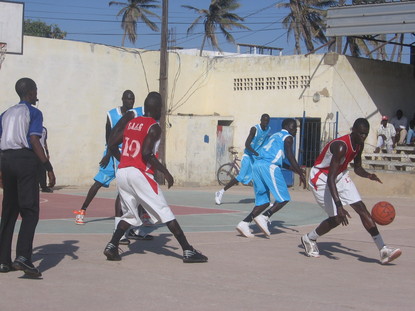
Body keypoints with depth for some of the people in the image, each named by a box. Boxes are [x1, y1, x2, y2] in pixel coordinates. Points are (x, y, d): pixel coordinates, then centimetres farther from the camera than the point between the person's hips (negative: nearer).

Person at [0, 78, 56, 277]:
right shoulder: (34, 113, 0)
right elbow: (34, 141, -12)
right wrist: (49, 168, -12)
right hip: (25, 158, -6)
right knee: (30, 212, -7)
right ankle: (23, 257, -21)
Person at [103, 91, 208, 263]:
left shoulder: (131, 123, 16)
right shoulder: (154, 127, -5)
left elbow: (112, 146, 17)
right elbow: (146, 153, -18)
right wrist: (165, 172, -10)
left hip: (122, 172, 7)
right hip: (139, 173, -7)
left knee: (129, 215, 21)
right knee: (165, 212, -3)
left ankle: (111, 247, 7)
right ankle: (188, 251, -3)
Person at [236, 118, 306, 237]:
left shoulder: (275, 135, 31)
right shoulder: (288, 137, 6)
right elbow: (290, 157, -8)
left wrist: (296, 170, 39)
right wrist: (301, 174, -5)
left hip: (257, 164, 8)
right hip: (269, 166, -8)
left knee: (263, 201, 11)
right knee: (283, 198, -1)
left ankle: (244, 223, -2)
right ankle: (264, 217, -17)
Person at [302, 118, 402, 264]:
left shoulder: (359, 145, -6)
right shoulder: (341, 146, -33)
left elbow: (357, 168, 11)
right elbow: (330, 178, -38)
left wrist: (368, 175, -13)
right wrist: (339, 206, -46)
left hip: (340, 175, 8)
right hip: (321, 178, -8)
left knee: (361, 208, -5)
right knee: (336, 218, -9)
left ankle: (383, 250, -8)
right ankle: (308, 239, 19)